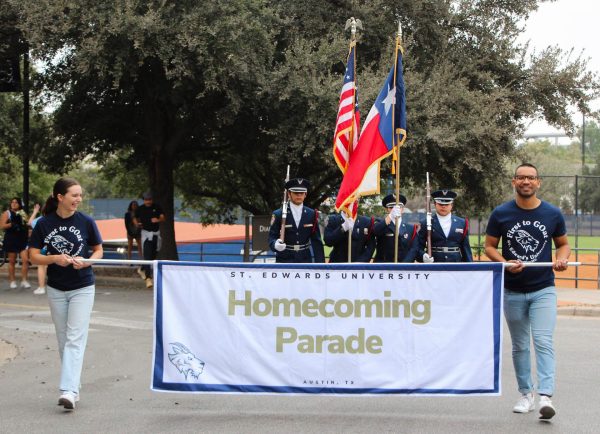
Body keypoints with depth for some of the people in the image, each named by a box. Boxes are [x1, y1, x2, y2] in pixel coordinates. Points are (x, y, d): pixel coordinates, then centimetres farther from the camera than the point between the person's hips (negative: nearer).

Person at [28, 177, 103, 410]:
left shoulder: (86, 222, -6)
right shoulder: (44, 224, -5)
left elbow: (98, 250, 4)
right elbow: (34, 256, -1)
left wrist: (86, 262, -16)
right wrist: (54, 258, -20)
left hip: (82, 288, -2)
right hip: (56, 289, 2)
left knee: (75, 339, -12)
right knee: (63, 340, 11)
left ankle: (69, 391, -19)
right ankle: (73, 387, 23)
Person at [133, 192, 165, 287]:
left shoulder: (157, 207, 2)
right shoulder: (140, 209, 1)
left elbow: (162, 218, -1)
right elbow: (135, 218, 15)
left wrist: (158, 220, -23)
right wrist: (137, 224, -7)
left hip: (156, 233, 3)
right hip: (146, 233, -3)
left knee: (153, 255, 13)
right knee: (147, 255, -14)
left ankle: (143, 269, 38)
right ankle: (148, 277, -21)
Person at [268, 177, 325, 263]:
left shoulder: (311, 214, 4)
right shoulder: (278, 214, -4)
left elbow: (316, 240, 5)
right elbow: (272, 237, -4)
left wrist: (320, 263, -1)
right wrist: (276, 245, -29)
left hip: (305, 260, 3)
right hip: (285, 260, -3)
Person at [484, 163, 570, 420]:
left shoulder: (553, 214, 0)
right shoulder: (501, 214, -2)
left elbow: (563, 243, 11)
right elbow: (489, 246, 3)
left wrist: (562, 259, -12)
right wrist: (505, 264, -16)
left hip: (543, 289, -1)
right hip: (513, 291, 1)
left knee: (543, 342, -14)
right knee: (520, 346, 11)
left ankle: (546, 397, -20)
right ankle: (526, 395, 23)